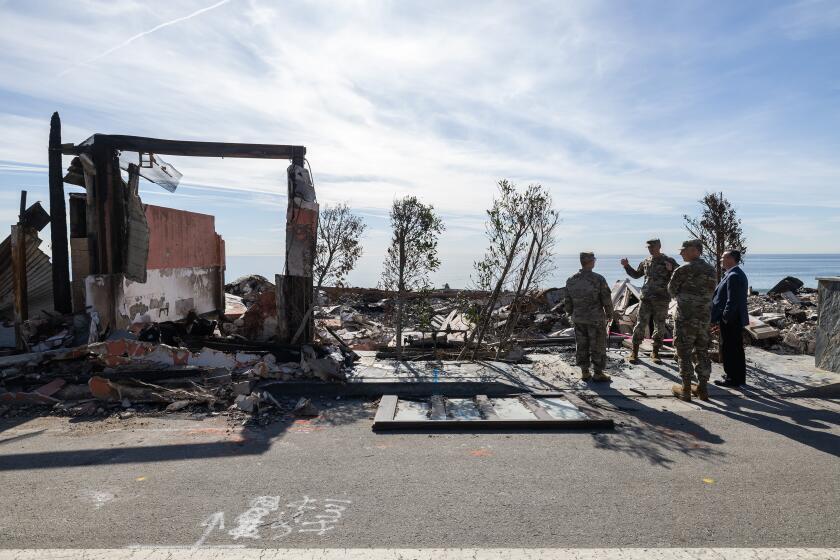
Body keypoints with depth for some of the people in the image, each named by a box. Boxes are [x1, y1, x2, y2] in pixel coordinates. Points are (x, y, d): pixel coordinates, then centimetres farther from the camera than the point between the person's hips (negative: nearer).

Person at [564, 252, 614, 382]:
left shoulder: (571, 280, -2)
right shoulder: (598, 279, -15)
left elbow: (568, 301, 5)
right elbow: (606, 299, -9)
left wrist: (571, 314, 19)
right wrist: (609, 314, 7)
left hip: (578, 319, 4)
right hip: (596, 319, -4)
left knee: (582, 346, 12)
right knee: (598, 347, 6)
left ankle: (584, 372, 17)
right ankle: (598, 373, 12)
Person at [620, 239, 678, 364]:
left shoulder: (669, 261, 0)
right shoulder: (646, 262, 11)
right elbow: (636, 274, 26)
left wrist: (671, 270, -24)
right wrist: (627, 266, 12)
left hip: (662, 299, -2)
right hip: (646, 298, 2)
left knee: (659, 327, 7)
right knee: (640, 325, -2)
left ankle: (655, 353, 19)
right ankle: (634, 353, 5)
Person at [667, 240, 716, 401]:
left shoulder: (682, 270, -14)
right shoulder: (710, 269, 6)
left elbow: (671, 290, -4)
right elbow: (711, 291, 11)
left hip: (685, 317, -6)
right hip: (705, 317, 6)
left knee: (684, 353, 3)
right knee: (702, 352, 14)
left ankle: (685, 390, 8)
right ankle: (703, 389, 19)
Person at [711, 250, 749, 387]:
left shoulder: (733, 276, -19)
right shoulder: (738, 274, 14)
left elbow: (732, 301, -23)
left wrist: (723, 319, -19)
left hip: (730, 321, -11)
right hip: (736, 319, 11)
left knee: (729, 350, -2)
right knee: (736, 350, 17)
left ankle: (733, 379, 6)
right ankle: (738, 377, 27)